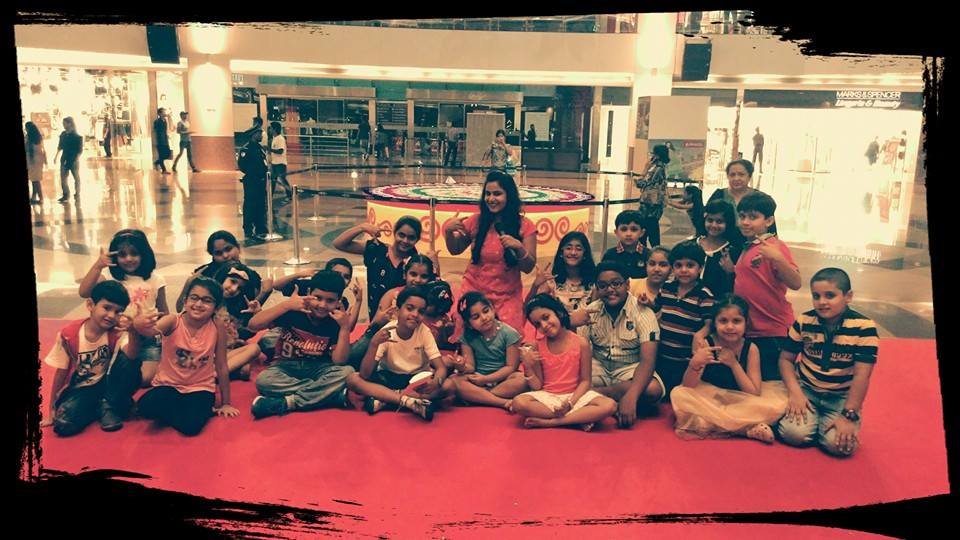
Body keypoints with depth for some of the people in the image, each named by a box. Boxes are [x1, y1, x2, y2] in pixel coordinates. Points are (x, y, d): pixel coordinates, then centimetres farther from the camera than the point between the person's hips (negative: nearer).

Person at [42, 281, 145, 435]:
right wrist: (52, 411, 0)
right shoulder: (69, 334, -13)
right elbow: (60, 373, -4)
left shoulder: (118, 332, -14)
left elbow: (131, 356, -37)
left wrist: (133, 331, -57)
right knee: (64, 424, -30)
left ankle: (109, 406, -8)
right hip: (81, 389, 0)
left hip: (108, 384, 0)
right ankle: (97, 407, 1)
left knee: (131, 365, -30)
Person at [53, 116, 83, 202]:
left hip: (74, 160, -5)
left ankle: (77, 194, 23)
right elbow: (60, 146, 14)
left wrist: (77, 159, -19)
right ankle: (65, 195, 13)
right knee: (63, 177, 5)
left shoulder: (77, 136, -12)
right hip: (64, 159, 5)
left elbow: (80, 149, -13)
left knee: (76, 177, 9)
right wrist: (56, 156, 10)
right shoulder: (63, 134, 4)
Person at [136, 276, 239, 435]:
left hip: (200, 388, -1)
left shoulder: (217, 328, -12)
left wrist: (225, 403, 2)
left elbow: (221, 367, -5)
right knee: (146, 407, -29)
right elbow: (152, 329, -38)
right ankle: (182, 410, 0)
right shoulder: (173, 321, -14)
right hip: (168, 385, 1)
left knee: (191, 425, -28)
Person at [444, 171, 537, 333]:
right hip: (473, 292, 1)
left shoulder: (524, 226, -5)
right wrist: (448, 231, -8)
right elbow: (455, 250, 12)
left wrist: (519, 247, -22)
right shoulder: (476, 221, -1)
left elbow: (528, 268, -4)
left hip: (506, 298, -1)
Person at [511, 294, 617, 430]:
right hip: (547, 396, 1)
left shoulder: (581, 342, -5)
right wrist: (528, 367, -17)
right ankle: (580, 418, -20)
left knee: (609, 406, -29)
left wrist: (570, 402, -18)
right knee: (518, 403, -31)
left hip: (575, 394, -1)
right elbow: (537, 386, 0)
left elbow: (585, 381, -4)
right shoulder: (538, 345, 0)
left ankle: (549, 422, -24)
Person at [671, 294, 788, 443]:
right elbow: (687, 386, -18)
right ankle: (748, 428, -21)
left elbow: (755, 394, -14)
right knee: (678, 394, -29)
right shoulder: (706, 344, -14)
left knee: (777, 405, -24)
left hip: (740, 401, -1)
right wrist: (695, 364, -39)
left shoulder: (751, 349, -11)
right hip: (709, 399, 1)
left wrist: (734, 363, -24)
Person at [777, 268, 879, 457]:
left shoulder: (864, 327, -16)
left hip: (842, 397, -1)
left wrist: (849, 415, -20)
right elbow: (786, 359, 1)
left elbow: (861, 376, -17)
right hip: (807, 390, 2)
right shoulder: (803, 322, -7)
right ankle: (813, 418, 11)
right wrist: (795, 393, -13)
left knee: (839, 443, -25)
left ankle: (825, 421, 9)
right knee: (794, 433, -23)